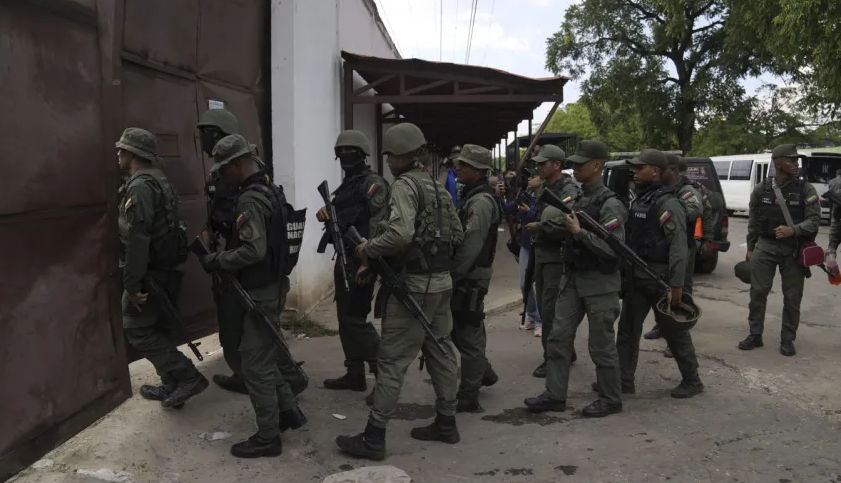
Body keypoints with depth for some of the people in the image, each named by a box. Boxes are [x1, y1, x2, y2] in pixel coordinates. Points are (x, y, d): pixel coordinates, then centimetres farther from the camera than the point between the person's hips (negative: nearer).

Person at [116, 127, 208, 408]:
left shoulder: (140, 186, -18)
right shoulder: (161, 182, 13)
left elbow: (137, 238, -25)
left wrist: (132, 284, -23)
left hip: (151, 272, -9)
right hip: (169, 269, 9)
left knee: (137, 330, -1)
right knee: (160, 328, 16)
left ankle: (188, 377, -4)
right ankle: (172, 387, 24)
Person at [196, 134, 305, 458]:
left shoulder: (250, 200, -21)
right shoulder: (270, 189, 9)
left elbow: (253, 250, -29)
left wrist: (214, 261, -17)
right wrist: (219, 243, 12)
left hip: (260, 292, -10)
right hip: (273, 285, 10)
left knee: (256, 364, -1)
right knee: (267, 355, 22)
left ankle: (268, 437, 9)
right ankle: (288, 412, 32)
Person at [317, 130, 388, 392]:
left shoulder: (373, 183, -10)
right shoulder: (346, 185, 18)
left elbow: (378, 222, -20)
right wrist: (325, 213, -1)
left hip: (361, 260, -10)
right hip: (344, 258, 10)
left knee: (355, 318, -10)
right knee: (345, 318, 12)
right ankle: (355, 375, 22)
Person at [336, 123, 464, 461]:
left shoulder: (405, 185, -14)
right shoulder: (439, 188, 13)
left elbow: (400, 233, -27)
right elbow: (457, 236, 15)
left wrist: (367, 249, -13)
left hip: (413, 285, -9)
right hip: (442, 281, 9)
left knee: (392, 361, -4)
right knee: (440, 352, 16)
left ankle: (373, 438, 2)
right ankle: (446, 423, 27)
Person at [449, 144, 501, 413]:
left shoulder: (481, 202, -18)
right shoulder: (470, 196, 14)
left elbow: (470, 247, -24)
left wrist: (451, 278, -20)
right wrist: (451, 275, 16)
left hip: (471, 279, -10)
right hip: (465, 276, 10)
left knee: (468, 335, -2)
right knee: (458, 330, 20)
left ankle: (468, 397, 6)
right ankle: (484, 373, 36)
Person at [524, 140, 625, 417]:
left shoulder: (609, 204, -15)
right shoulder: (576, 199, 11)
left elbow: (613, 249, -22)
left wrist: (579, 232, -23)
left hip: (599, 283, -8)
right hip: (572, 279, 8)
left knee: (601, 345, 3)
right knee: (558, 338, 8)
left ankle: (610, 399, 19)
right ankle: (555, 395, 17)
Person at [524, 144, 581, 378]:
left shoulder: (569, 191, -13)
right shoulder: (544, 189, 15)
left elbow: (568, 225, -26)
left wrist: (540, 227, -17)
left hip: (558, 256, -9)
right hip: (541, 254, 9)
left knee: (550, 309, -7)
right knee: (545, 307, 14)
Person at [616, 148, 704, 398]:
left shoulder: (668, 204, -15)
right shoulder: (638, 200, 12)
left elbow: (679, 247, -19)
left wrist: (677, 285, -22)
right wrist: (626, 272, 16)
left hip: (660, 278, -8)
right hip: (636, 276, 8)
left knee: (674, 331, 5)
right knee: (627, 328, 9)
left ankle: (692, 381, 20)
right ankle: (623, 380, 17)